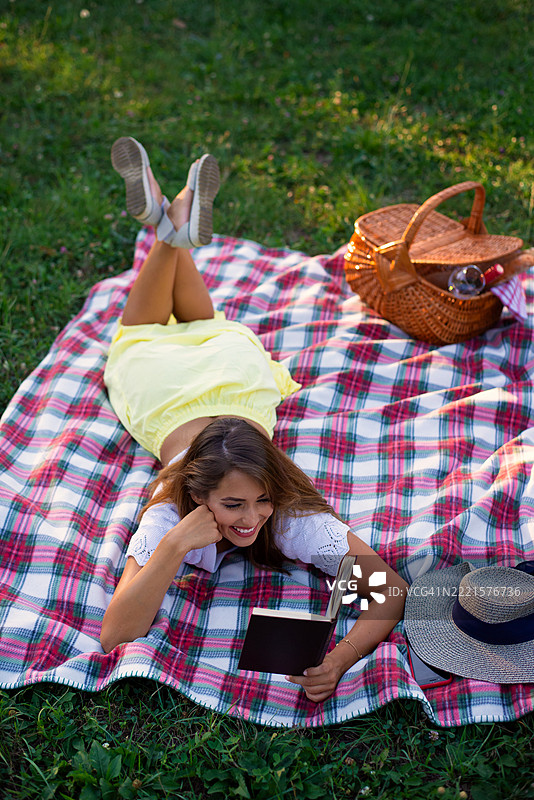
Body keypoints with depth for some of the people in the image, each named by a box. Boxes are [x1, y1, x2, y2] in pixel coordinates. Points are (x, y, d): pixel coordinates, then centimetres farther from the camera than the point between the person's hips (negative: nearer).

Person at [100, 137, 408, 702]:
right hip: (170, 396, -1)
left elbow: (392, 588, -40)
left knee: (207, 332, 31)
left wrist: (338, 662, -56)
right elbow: (115, 635, -48)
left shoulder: (295, 516, -41)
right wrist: (171, 547, -61)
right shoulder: (168, 516, -43)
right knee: (142, 342, 29)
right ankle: (168, 230, 33)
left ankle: (179, 228, 39)